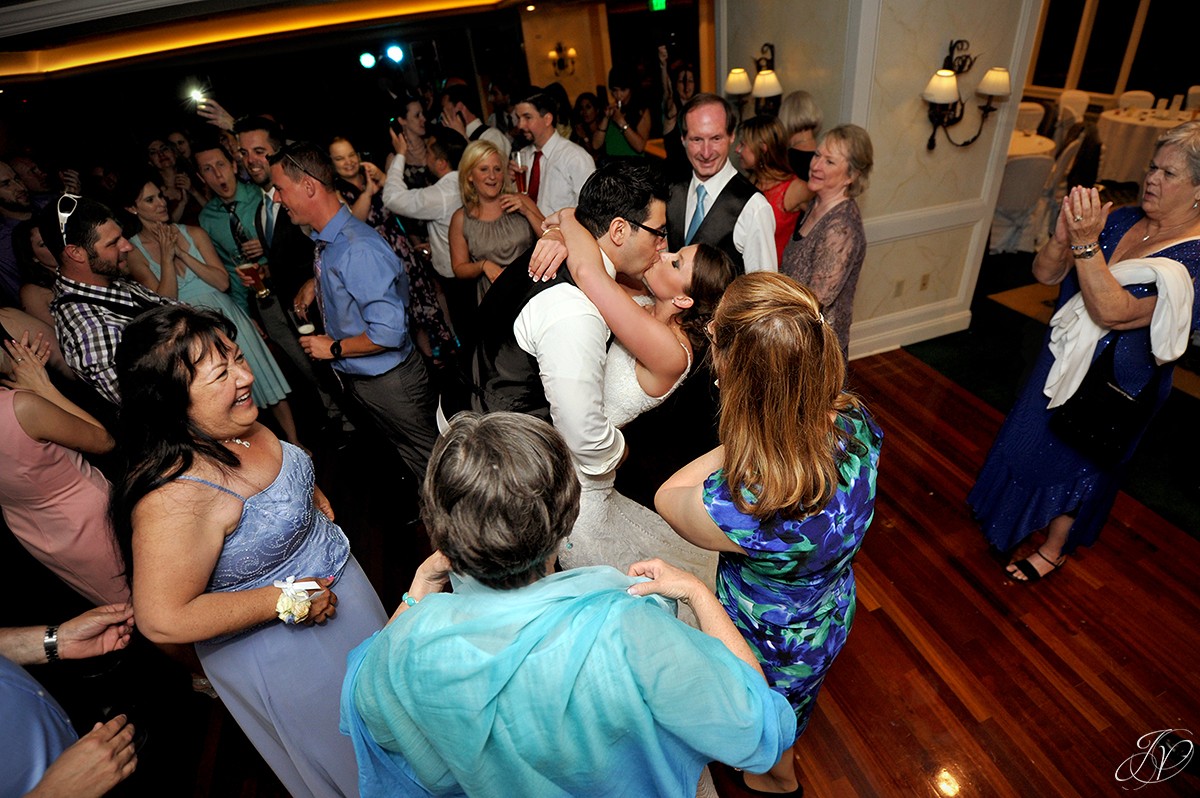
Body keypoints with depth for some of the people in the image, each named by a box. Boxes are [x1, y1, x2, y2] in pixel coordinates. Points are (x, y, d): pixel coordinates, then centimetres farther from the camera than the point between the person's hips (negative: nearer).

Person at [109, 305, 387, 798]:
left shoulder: (239, 424, -11)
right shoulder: (175, 495, -36)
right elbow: (162, 620, -29)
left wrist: (309, 495, -1)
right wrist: (285, 601, -26)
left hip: (331, 586, 8)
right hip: (280, 646, -8)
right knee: (341, 756, 20)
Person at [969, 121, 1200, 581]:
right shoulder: (1119, 220, -5)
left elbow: (1113, 312, -33)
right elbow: (1044, 274, -8)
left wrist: (1086, 243, -39)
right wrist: (1064, 235, -27)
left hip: (1112, 386, -6)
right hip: (1061, 359, 6)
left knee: (1076, 463, 13)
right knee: (1032, 439, 22)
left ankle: (1055, 549, 38)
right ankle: (1018, 513, 49)